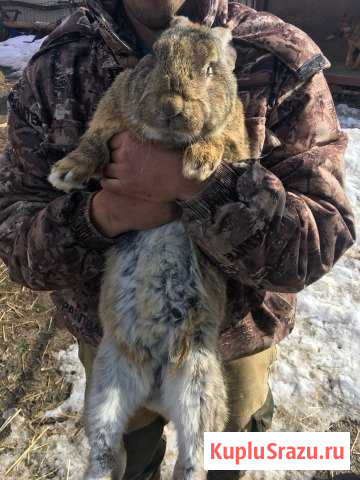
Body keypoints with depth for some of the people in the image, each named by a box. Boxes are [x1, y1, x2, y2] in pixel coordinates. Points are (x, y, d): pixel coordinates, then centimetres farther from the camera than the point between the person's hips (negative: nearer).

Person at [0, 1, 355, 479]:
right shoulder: (54, 66, -13)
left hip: (234, 333, -1)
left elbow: (320, 243, -24)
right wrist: (100, 214, -33)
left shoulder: (285, 65, -19)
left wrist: (192, 180, -39)